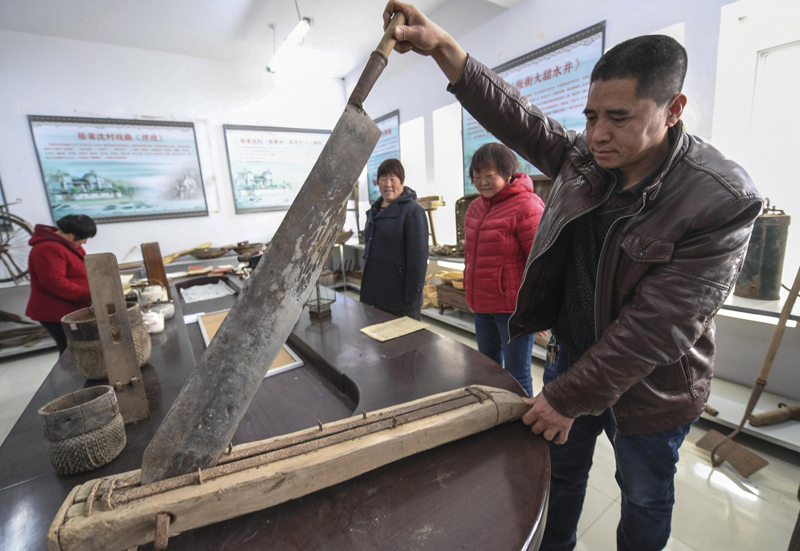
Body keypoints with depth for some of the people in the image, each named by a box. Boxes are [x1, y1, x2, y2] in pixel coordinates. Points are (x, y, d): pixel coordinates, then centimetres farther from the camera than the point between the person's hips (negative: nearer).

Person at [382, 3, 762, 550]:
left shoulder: (722, 200, -24)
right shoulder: (583, 157, -7)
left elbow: (657, 326, -27)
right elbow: (517, 116, -8)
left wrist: (570, 396, -23)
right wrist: (444, 49, -18)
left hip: (650, 388, -4)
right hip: (571, 356, 5)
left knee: (645, 497, 23)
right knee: (559, 471, 25)